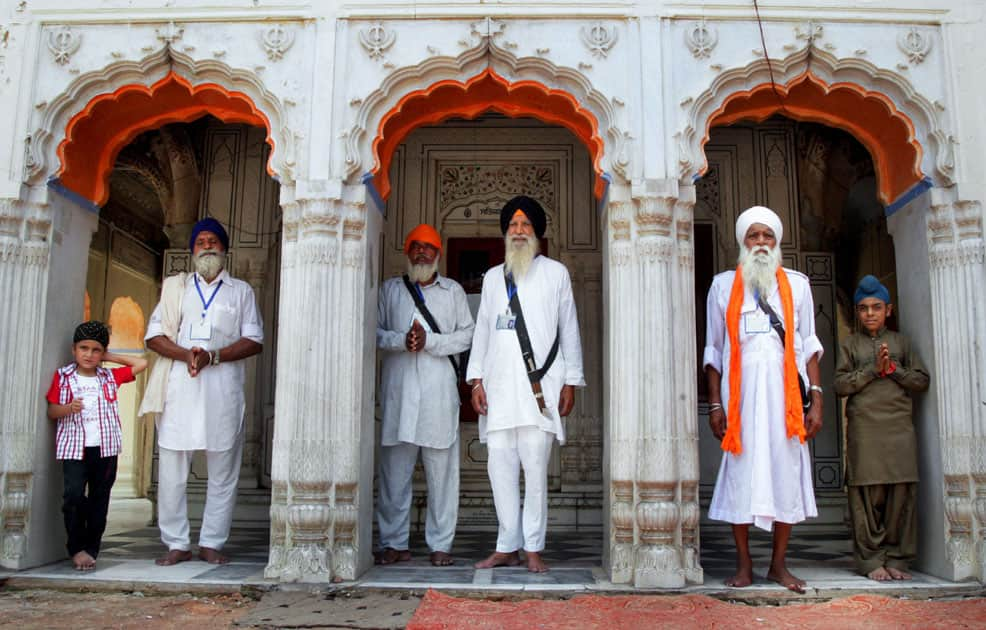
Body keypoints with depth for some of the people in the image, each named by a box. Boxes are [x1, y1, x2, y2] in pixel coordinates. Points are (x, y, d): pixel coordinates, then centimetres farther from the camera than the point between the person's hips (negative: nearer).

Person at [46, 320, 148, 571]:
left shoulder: (110, 377, 12)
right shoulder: (63, 377, 7)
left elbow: (141, 364, 14)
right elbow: (51, 410, 4)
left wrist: (110, 357, 13)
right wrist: (68, 408, -17)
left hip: (105, 448, 2)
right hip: (74, 448, -2)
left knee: (99, 499, 5)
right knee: (74, 496, -15)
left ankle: (91, 549, 14)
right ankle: (77, 549, -1)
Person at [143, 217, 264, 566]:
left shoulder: (241, 291, 13)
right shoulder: (175, 287, 17)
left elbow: (254, 340, 4)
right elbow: (154, 336, 9)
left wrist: (213, 356, -11)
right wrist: (186, 354, -11)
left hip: (223, 389, -1)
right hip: (180, 387, 1)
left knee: (222, 472, 1)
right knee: (171, 469, 0)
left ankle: (211, 543, 10)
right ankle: (176, 544, 10)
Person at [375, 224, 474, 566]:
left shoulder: (453, 290, 13)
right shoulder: (390, 289, 17)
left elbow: (467, 335, 6)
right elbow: (375, 331, 10)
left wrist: (429, 341, -8)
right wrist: (401, 340, -10)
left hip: (440, 389, -1)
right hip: (398, 388, 1)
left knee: (442, 469, -1)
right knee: (394, 468, 2)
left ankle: (440, 544, 6)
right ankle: (394, 543, 10)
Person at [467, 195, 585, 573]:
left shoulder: (555, 273, 10)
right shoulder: (493, 277, 18)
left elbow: (569, 331, 8)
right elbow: (482, 330, 17)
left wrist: (571, 382, 2)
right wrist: (476, 379, 7)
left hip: (540, 387, -3)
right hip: (499, 387, 3)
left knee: (535, 469, -4)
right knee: (500, 468, 2)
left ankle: (533, 549, 6)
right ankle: (507, 547, 12)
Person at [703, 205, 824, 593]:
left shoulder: (795, 284, 10)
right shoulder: (724, 285, 8)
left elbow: (808, 345, 9)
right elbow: (714, 350, 7)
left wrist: (816, 398, 1)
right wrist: (715, 404, 2)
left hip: (784, 392, 1)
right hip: (741, 393, -1)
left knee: (786, 473, 2)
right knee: (741, 474, 0)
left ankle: (779, 564, 15)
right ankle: (743, 564, 12)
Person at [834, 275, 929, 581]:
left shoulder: (900, 341, 15)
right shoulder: (851, 343, 10)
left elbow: (922, 380, 9)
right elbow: (840, 384, 0)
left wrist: (893, 369, -5)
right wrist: (873, 369, -8)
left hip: (899, 426, 2)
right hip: (863, 427, -1)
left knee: (901, 492, -2)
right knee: (867, 493, -3)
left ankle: (896, 558, 8)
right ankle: (871, 559, 4)